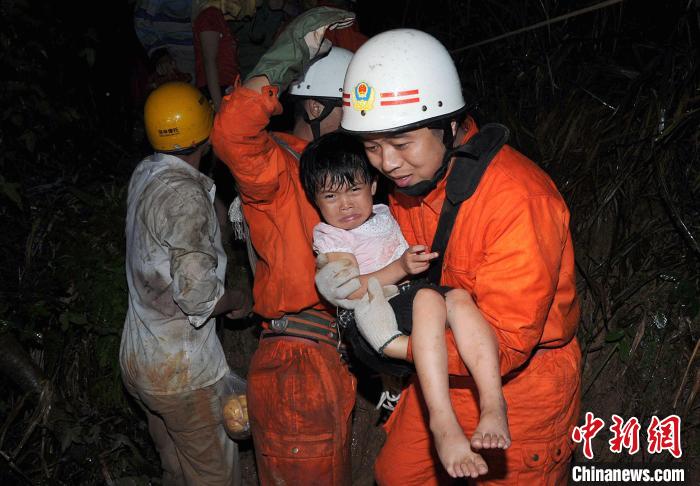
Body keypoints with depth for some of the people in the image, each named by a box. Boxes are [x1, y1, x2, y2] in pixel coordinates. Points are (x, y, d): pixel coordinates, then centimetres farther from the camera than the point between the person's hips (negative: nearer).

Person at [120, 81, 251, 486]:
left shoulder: (146, 173, 3)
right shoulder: (184, 195, -24)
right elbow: (198, 295, -28)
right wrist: (240, 299, -9)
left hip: (139, 357, 8)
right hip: (183, 369, -8)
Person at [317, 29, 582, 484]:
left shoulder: (518, 200, -31)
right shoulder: (409, 175, -6)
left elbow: (504, 344, -30)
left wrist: (397, 339, -27)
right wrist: (344, 282, -9)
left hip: (521, 388, -7)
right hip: (446, 373, 7)